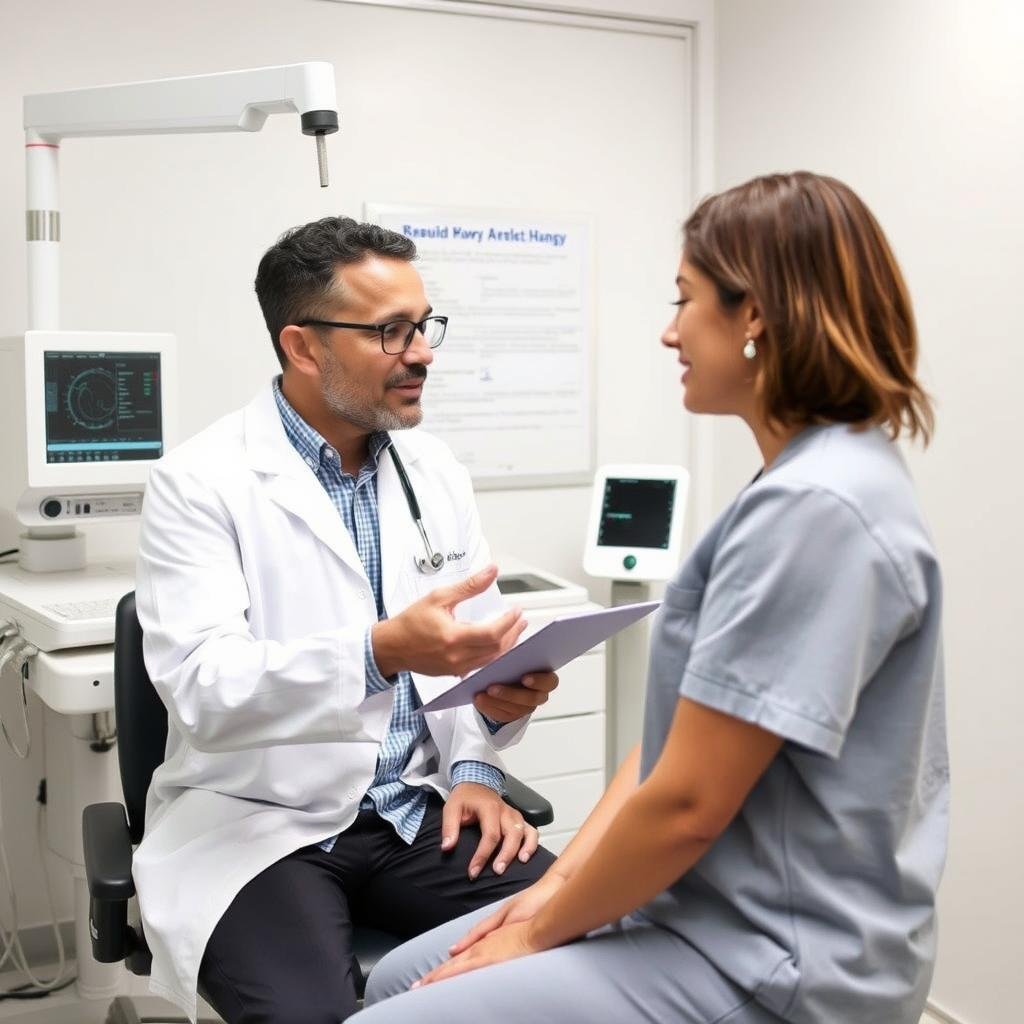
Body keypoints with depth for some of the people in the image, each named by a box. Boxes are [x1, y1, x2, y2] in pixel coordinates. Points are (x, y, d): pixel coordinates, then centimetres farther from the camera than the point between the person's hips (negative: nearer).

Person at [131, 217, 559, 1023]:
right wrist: (382, 653, -34)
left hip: (417, 811, 5)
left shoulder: (435, 471, 8)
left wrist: (475, 766, -5)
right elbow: (203, 687, -20)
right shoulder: (201, 481, -9)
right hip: (259, 825, -4)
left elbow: (482, 643, 13)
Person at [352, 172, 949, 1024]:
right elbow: (680, 731, 9)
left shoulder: (814, 508, -24)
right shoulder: (813, 479, 9)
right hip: (722, 915, 9)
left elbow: (685, 803, -23)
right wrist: (556, 884, 4)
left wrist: (540, 933, -7)